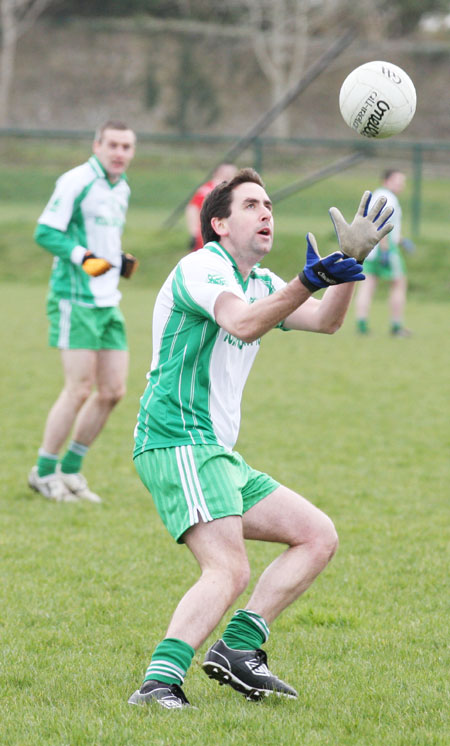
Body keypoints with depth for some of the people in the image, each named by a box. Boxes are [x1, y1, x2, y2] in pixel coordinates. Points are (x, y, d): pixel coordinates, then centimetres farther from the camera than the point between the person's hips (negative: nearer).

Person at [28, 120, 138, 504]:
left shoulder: (122, 188, 15)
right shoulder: (77, 181, -11)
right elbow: (46, 232, -15)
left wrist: (119, 261, 10)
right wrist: (83, 257, -27)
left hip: (108, 303, 8)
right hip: (75, 300, -8)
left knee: (113, 391, 4)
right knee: (80, 389, -10)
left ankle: (70, 469, 17)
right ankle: (44, 472, 4)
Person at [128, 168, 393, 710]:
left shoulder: (259, 283, 21)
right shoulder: (200, 268, -7)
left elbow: (324, 321, 10)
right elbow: (243, 325, -27)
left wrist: (350, 259, -3)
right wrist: (308, 281, -40)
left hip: (218, 454, 10)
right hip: (178, 443, -10)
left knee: (318, 536, 7)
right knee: (228, 572, -25)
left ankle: (237, 647, -2)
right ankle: (159, 682, -35)